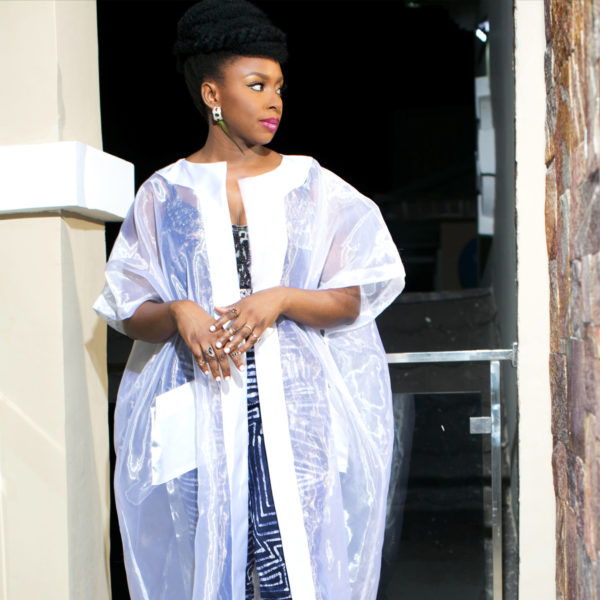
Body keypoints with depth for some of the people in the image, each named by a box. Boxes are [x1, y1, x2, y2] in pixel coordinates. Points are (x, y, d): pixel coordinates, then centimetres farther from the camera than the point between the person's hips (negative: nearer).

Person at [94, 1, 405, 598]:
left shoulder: (313, 187, 8)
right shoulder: (164, 195, 7)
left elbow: (350, 301, 3)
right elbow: (131, 314, 6)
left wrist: (279, 301, -14)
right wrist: (178, 314, -15)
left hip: (299, 409, 0)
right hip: (199, 411, 0)